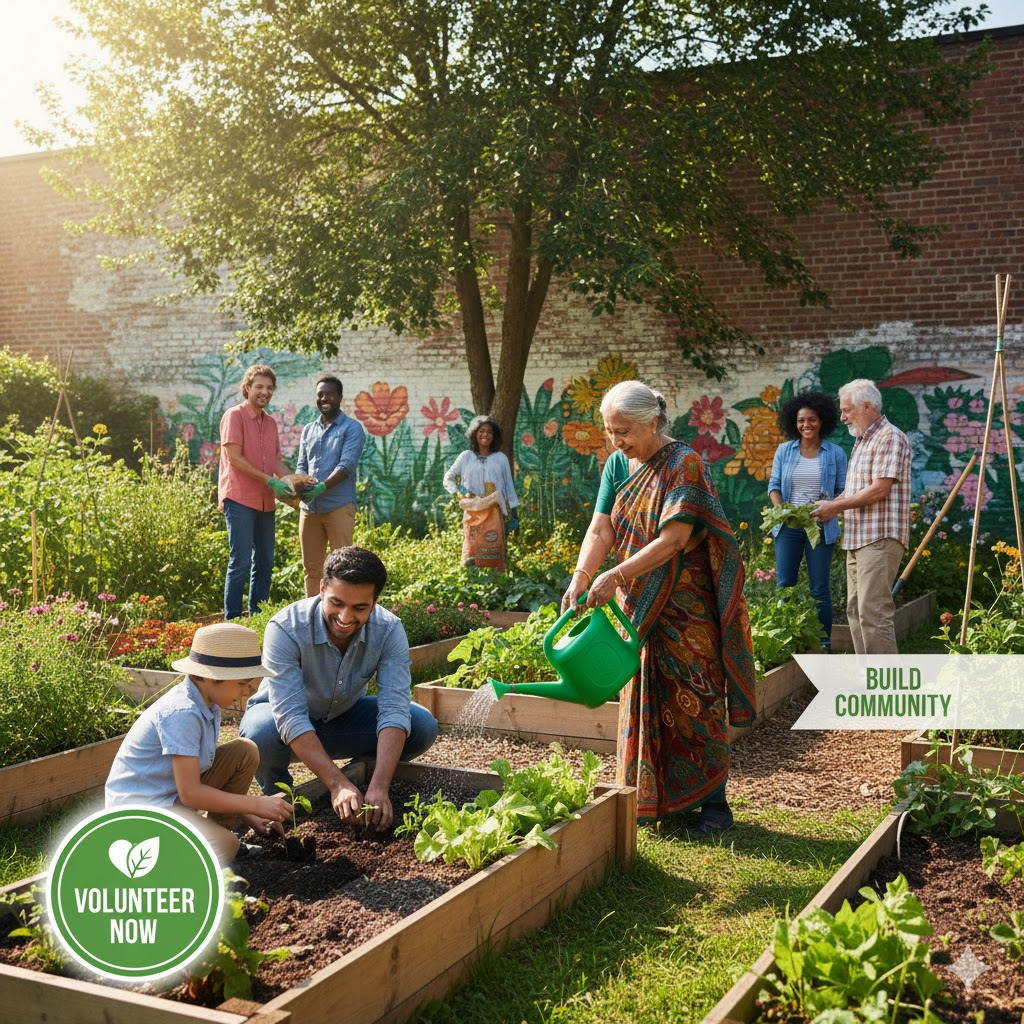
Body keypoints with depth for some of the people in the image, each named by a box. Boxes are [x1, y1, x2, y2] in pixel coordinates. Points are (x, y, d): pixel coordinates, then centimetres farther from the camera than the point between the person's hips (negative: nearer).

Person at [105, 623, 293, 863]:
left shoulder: (208, 707, 3)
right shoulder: (182, 713, -25)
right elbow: (190, 793, -26)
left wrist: (250, 816, 8)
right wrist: (256, 804, -20)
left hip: (174, 796, 10)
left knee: (245, 752, 0)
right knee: (225, 847, -30)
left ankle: (219, 831, 7)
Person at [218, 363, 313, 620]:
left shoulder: (270, 423, 17)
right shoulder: (234, 416, -5)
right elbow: (234, 457, -13)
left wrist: (294, 479, -2)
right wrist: (270, 481, -16)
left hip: (265, 502, 8)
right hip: (240, 499, -8)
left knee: (265, 563, 10)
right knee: (241, 562, -9)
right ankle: (232, 621, -4)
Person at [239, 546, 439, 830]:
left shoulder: (389, 631, -24)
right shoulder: (285, 629, -33)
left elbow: (394, 709, -31)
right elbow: (291, 718, -39)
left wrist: (379, 787, -45)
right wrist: (338, 785, -48)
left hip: (345, 715, 3)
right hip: (284, 719, -2)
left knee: (423, 725, -21)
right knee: (260, 734, -38)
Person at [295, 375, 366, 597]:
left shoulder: (352, 428, 0)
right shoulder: (308, 429, 17)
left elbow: (347, 465, -12)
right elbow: (301, 465, 14)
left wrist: (322, 487, -26)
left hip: (338, 506, -5)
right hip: (309, 507, 5)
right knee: (311, 568, 9)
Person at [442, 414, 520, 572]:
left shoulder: (500, 458, 11)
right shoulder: (466, 457, 11)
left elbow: (509, 487, 12)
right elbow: (448, 479, 16)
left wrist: (514, 515, 7)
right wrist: (458, 491, -4)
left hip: (493, 513, 0)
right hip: (472, 513, 0)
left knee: (493, 552, -9)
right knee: (472, 553, -8)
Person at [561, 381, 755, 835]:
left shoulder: (683, 464, -16)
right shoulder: (617, 465, 4)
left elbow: (673, 540, -23)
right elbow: (600, 530, -3)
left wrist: (614, 576, -28)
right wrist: (580, 579, -20)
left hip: (685, 607, -6)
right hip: (638, 605, 6)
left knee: (692, 700, -3)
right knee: (644, 700, 10)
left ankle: (714, 803, 6)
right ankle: (651, 799, 22)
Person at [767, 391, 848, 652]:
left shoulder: (835, 453, 3)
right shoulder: (784, 451, 7)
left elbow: (843, 490, 4)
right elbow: (774, 486, 6)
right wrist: (780, 509, -13)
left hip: (821, 527, -1)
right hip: (788, 526, 2)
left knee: (819, 588, 3)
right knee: (784, 585, 1)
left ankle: (824, 644, 11)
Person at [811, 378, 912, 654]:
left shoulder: (889, 438, -10)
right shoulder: (861, 442, 21)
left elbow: (880, 489, -18)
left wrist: (836, 506, -12)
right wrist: (828, 506, 10)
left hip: (880, 538, -10)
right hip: (857, 538, 10)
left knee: (873, 611, -14)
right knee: (855, 610, 11)